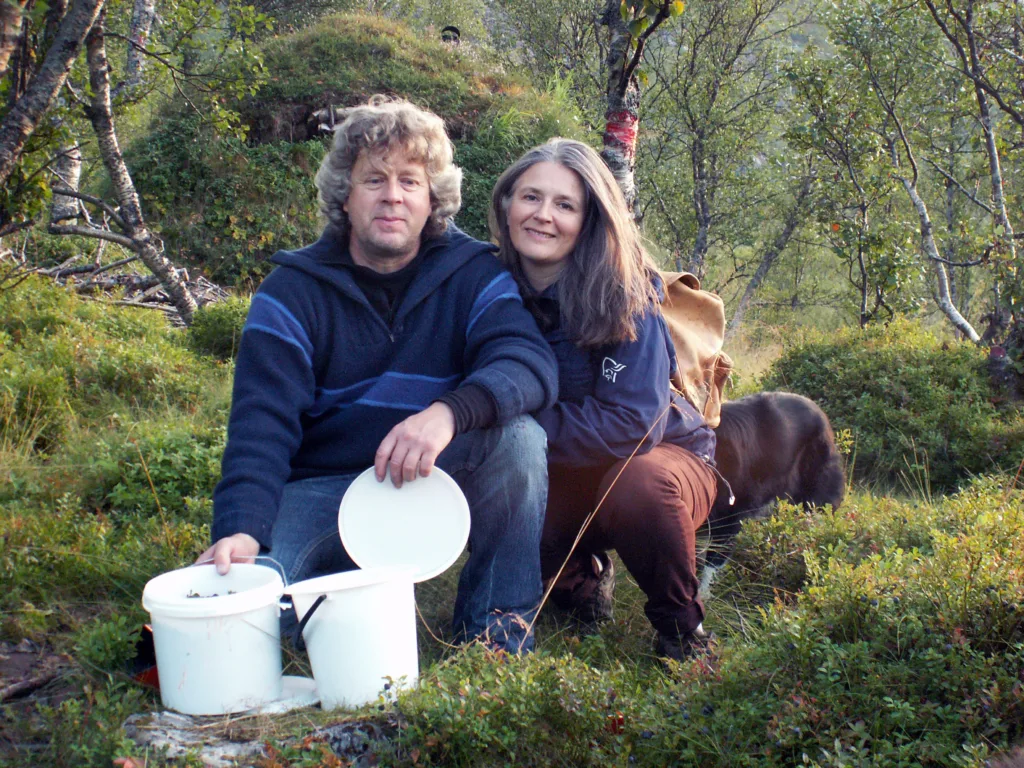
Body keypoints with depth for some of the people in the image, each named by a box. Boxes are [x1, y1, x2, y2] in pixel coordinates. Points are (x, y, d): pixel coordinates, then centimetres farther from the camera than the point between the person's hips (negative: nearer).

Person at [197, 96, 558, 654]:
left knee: (518, 437, -28)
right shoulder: (293, 291, -4)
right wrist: (240, 530, -33)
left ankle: (496, 622, -10)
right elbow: (261, 421, -15)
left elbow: (531, 363, -21)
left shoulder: (473, 274, -3)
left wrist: (451, 412, -43)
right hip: (322, 489, -1)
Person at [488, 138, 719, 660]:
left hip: (659, 456, -4)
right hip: (560, 476, 4)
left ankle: (680, 625, -8)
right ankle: (579, 574, 11)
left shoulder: (625, 294, -23)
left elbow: (632, 426, -28)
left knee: (639, 487, -38)